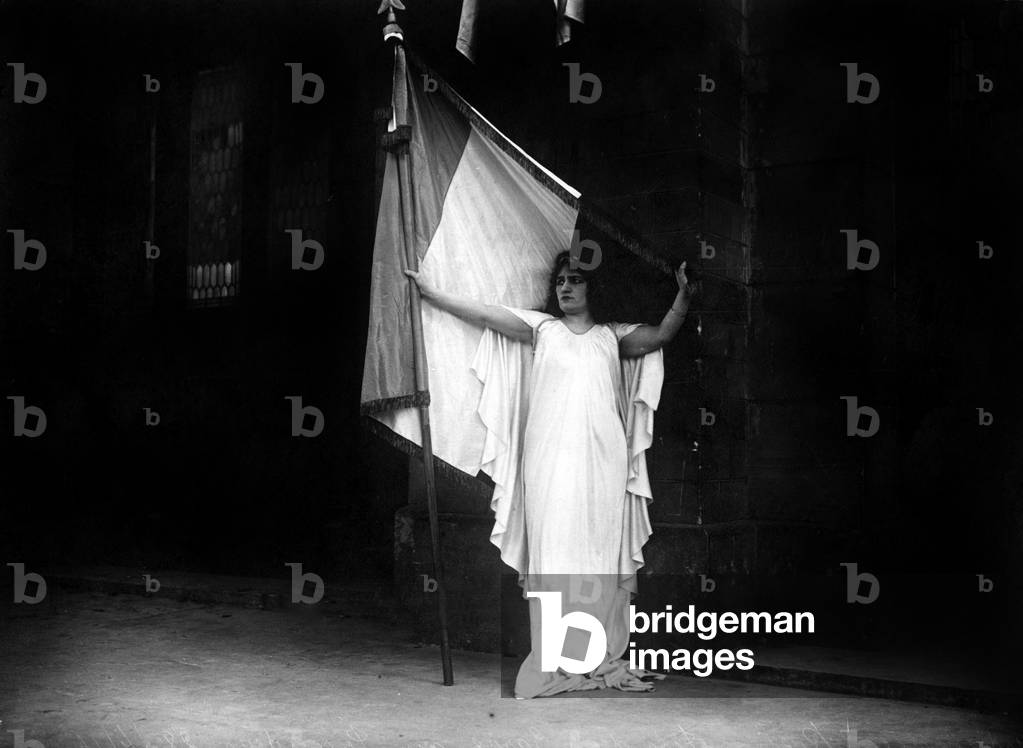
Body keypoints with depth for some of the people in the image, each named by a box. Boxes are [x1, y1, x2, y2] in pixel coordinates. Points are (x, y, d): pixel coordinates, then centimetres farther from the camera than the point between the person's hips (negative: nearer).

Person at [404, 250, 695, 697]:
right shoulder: (541, 327, 12)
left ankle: (606, 659, 5)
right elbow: (484, 314, 5)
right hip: (551, 463, -1)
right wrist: (430, 294, -1)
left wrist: (683, 297, -8)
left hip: (602, 463, 1)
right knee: (555, 553, -7)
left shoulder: (612, 336, 16)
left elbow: (660, 335, 6)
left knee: (603, 555, 1)